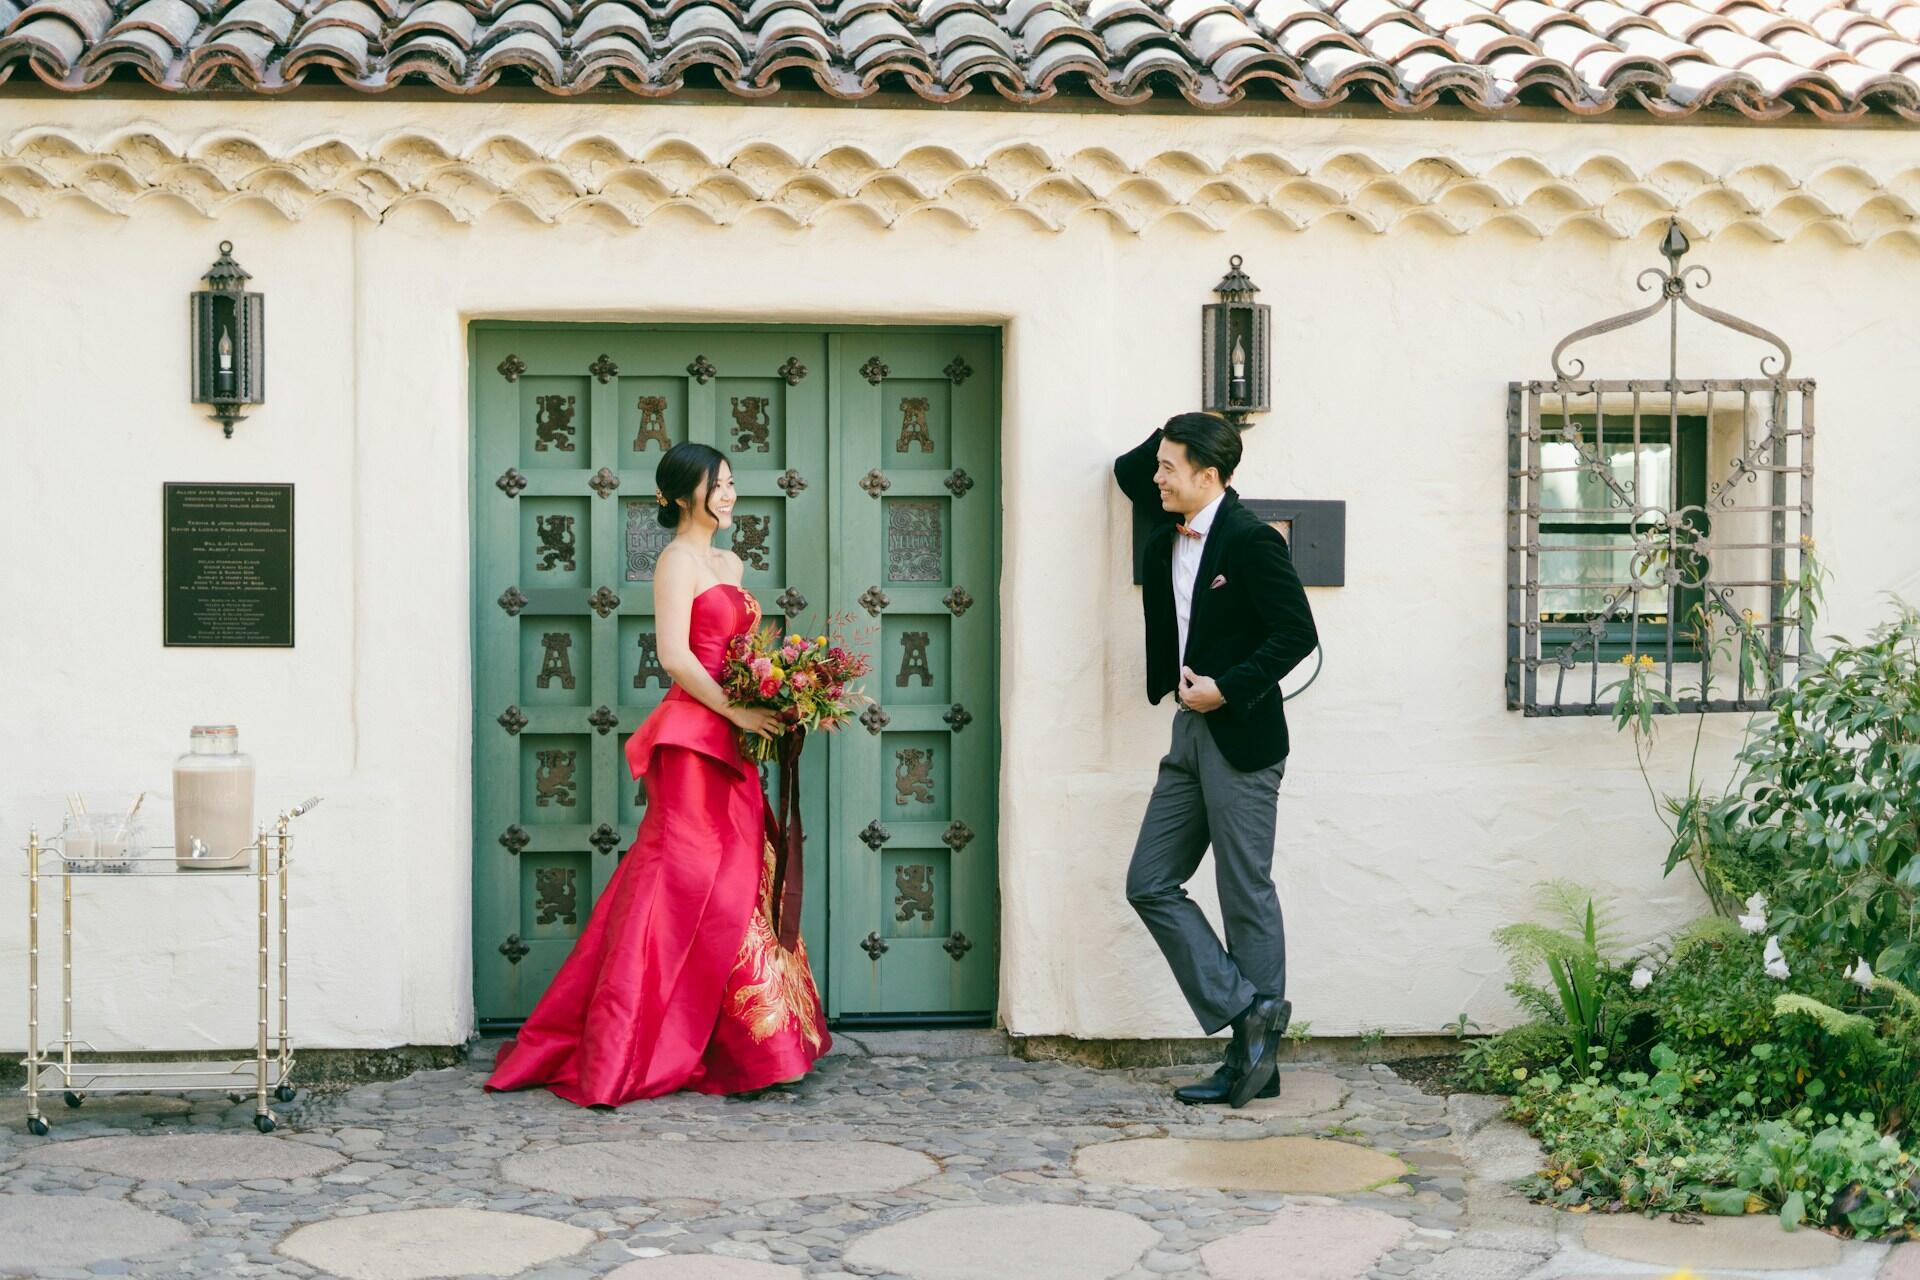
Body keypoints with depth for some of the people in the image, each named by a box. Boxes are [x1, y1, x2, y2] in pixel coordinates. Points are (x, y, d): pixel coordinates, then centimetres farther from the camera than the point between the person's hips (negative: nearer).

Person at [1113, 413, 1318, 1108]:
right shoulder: (1167, 537, 11)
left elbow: (1298, 633, -16)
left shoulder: (1251, 539, -12)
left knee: (1246, 896, -2)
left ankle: (1258, 1060, 6)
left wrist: (1226, 688, -16)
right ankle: (1246, 1015, 8)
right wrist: (1174, 435, 11)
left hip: (1242, 736, -9)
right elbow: (1127, 471, 26)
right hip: (1190, 736, 9)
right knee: (1150, 884, 5)